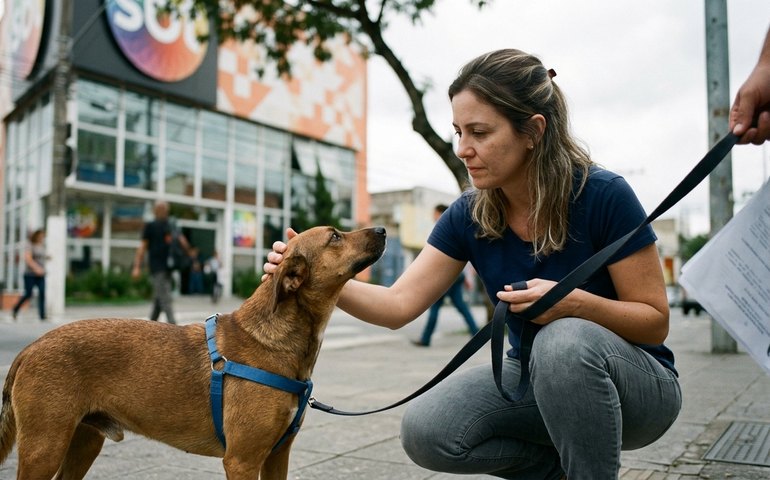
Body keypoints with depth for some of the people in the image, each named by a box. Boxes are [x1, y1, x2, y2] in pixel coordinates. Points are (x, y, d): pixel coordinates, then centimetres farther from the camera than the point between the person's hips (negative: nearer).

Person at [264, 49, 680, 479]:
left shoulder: (603, 196, -21)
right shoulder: (469, 216, -8)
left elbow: (656, 321, -14)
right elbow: (399, 304, -12)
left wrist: (575, 302, -33)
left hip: (633, 383, -4)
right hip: (537, 380, 4)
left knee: (565, 341, -37)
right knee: (425, 431, -18)